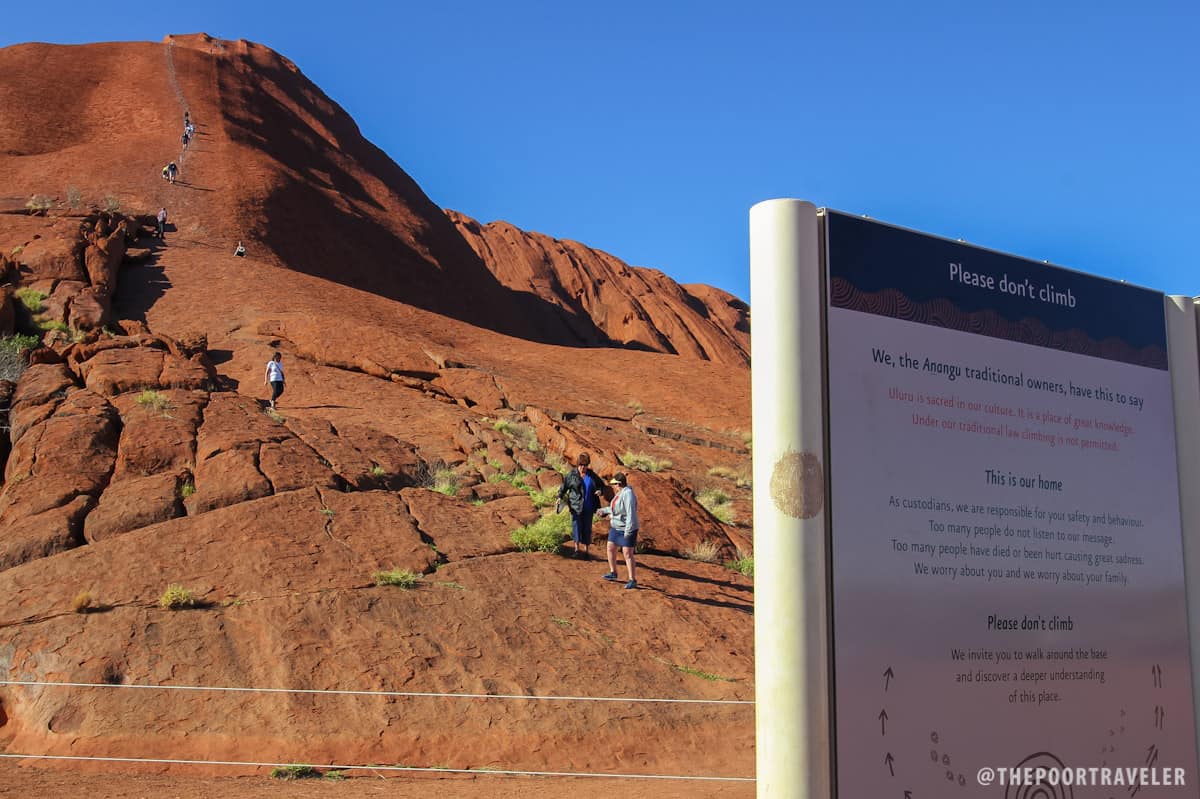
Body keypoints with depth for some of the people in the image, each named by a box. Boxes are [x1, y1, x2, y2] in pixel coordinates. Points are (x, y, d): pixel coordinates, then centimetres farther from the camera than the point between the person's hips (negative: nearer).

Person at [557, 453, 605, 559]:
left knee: (587, 528, 8)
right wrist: (560, 497, -11)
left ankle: (587, 551, 16)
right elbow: (563, 486, 2)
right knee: (577, 526, -4)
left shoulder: (591, 475, 7)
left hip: (588, 507, 3)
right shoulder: (571, 475, -2)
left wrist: (600, 491, -4)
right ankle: (577, 549, 5)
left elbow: (601, 485, 17)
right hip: (576, 506, -3)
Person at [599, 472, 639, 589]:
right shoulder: (621, 493, 7)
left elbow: (631, 513, -29)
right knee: (610, 548, 15)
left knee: (628, 554, -9)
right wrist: (604, 510, 34)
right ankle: (613, 573, 32)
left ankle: (633, 580, -3)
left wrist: (628, 531, -31)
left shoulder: (628, 494, -24)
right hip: (616, 528, 10)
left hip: (627, 529, -10)